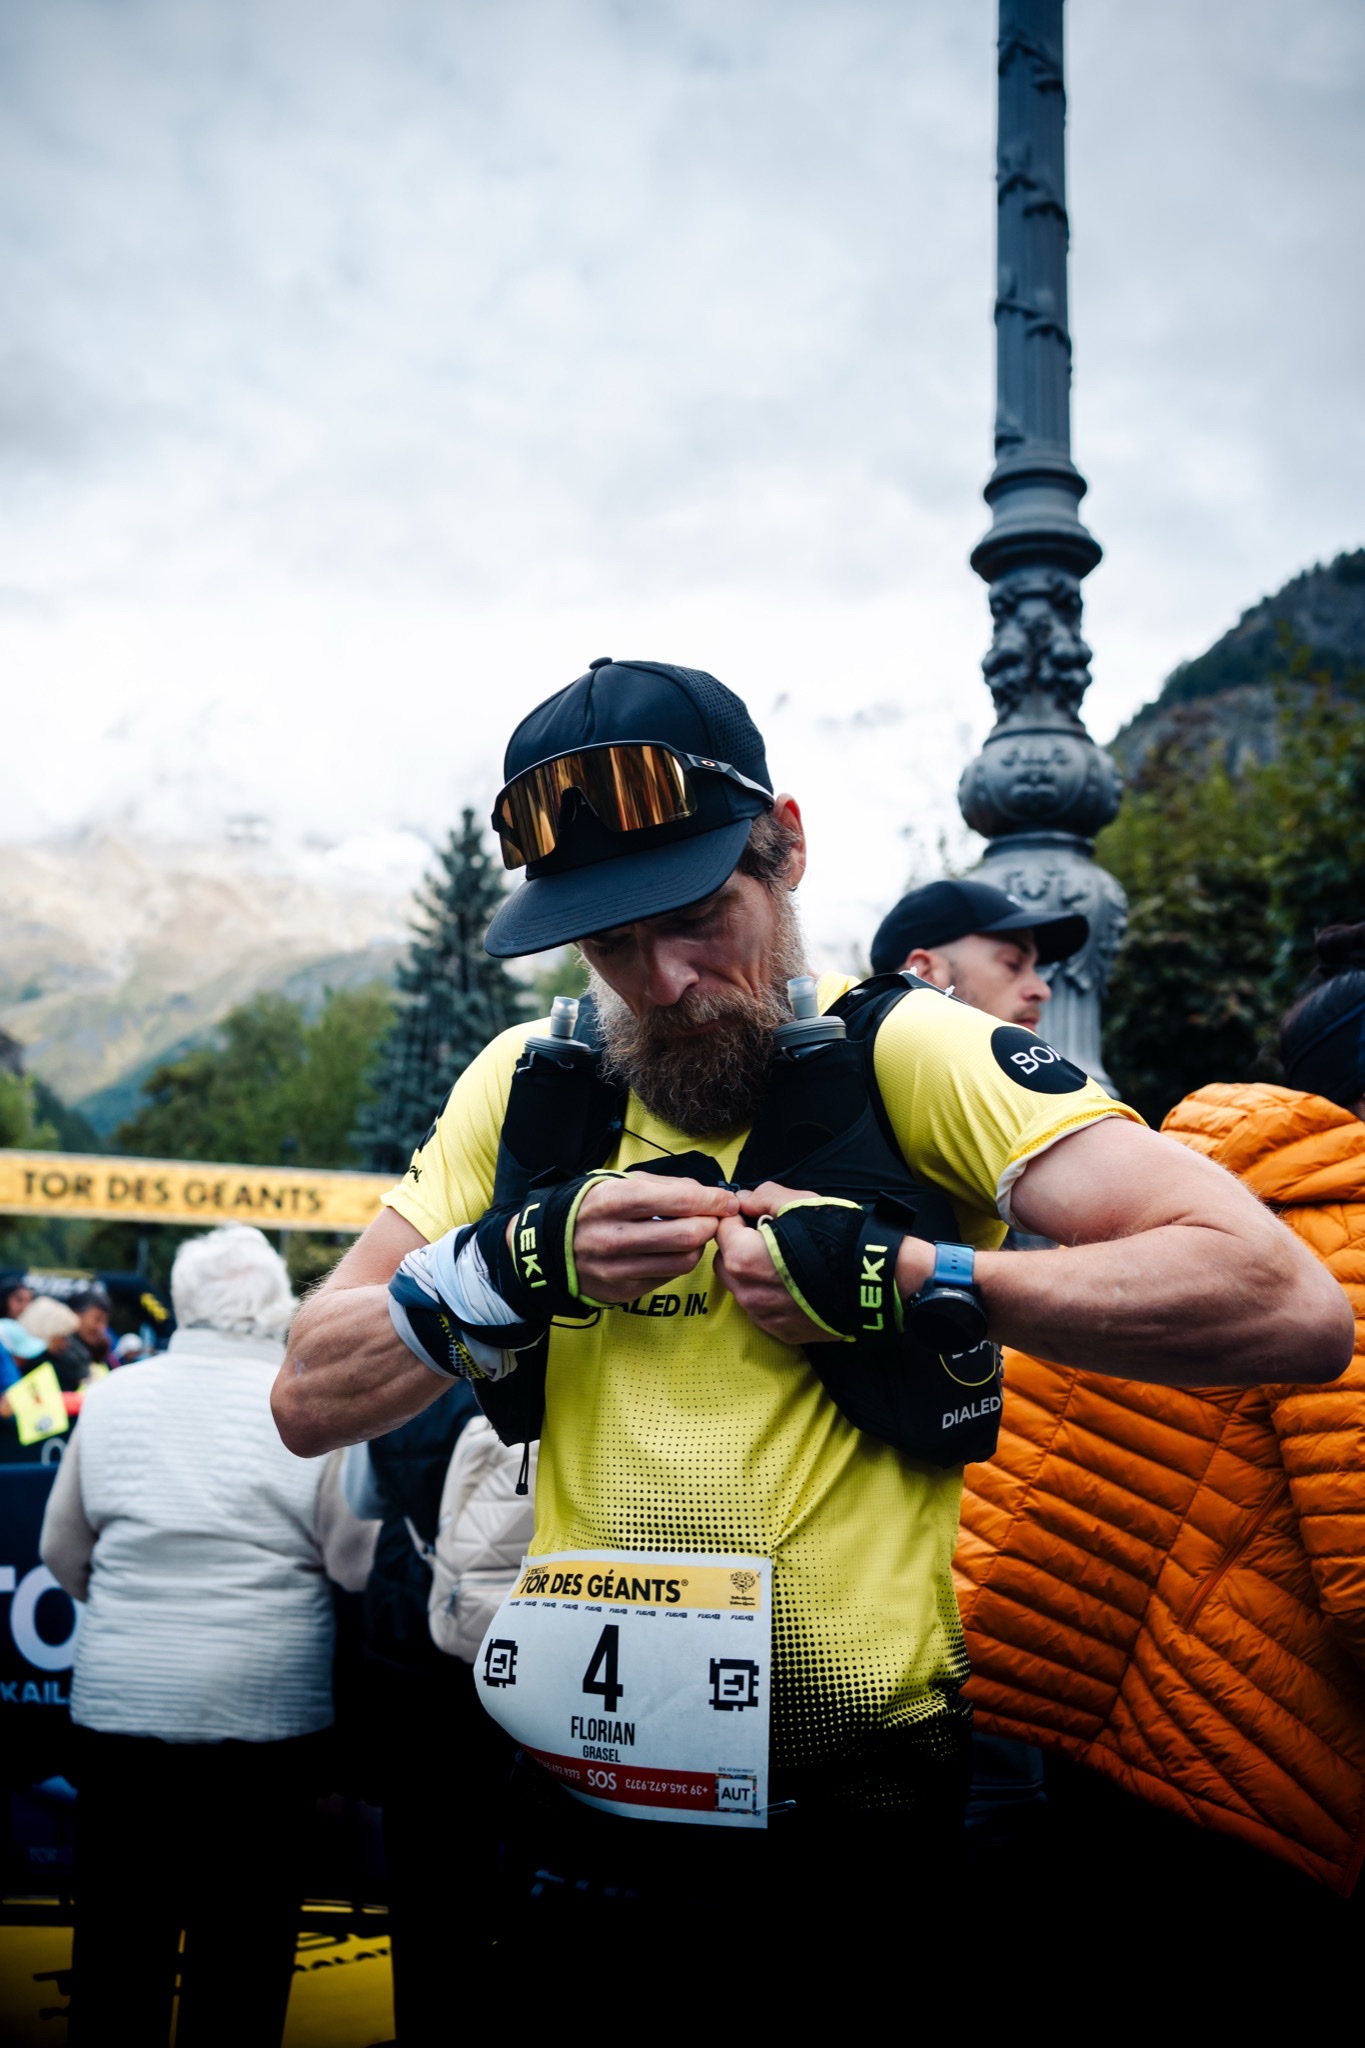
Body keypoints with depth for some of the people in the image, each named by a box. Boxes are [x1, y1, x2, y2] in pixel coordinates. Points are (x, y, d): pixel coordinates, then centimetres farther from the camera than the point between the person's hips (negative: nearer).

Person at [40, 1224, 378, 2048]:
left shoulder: (113, 1395, -1)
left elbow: (62, 1551, 8)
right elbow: (357, 1564, -7)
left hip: (120, 1702, 3)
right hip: (264, 1709, -2)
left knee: (120, 1937, 15)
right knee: (244, 1943, 11)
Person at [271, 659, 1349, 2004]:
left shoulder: (908, 1056, -10)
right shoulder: (530, 1088, 2)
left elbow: (1290, 1308, -19)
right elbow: (307, 1403, 2)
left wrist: (896, 1276, -24)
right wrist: (526, 1263, -15)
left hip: (866, 1803, -3)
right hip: (578, 1805, 4)